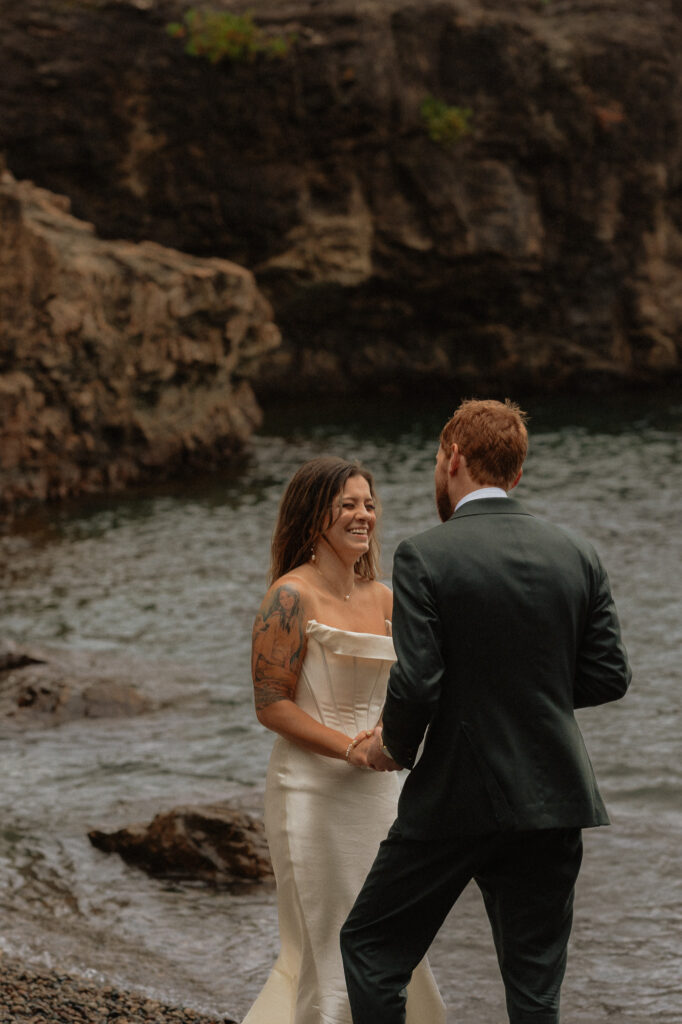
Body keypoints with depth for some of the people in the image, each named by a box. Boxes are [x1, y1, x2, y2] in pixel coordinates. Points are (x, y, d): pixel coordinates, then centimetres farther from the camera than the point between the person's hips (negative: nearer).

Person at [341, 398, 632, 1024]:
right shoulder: (577, 556, 3)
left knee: (370, 947, 12)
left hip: (457, 798, -4)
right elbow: (609, 676, 4)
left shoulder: (424, 558, -10)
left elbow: (415, 685, -16)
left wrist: (396, 748, 3)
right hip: (553, 800, 4)